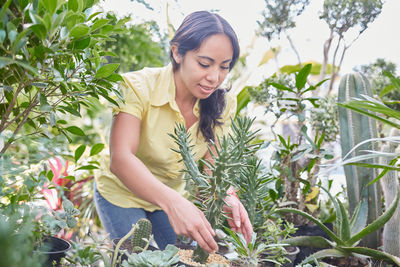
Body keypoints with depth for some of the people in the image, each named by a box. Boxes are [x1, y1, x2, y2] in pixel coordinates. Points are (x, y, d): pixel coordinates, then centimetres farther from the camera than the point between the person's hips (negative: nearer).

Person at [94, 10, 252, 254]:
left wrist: (227, 198, -38)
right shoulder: (138, 87, -30)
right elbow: (120, 159, -41)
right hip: (123, 195, -4)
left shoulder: (223, 105, -14)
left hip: (173, 196, 4)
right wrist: (172, 202, -56)